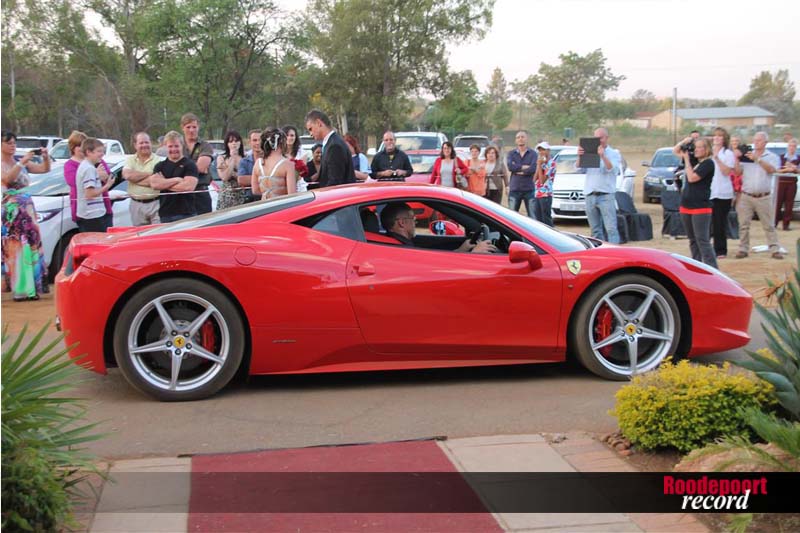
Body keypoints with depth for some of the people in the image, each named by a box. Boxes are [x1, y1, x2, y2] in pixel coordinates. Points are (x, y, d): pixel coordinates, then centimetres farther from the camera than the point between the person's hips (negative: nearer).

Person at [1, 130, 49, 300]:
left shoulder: (22, 163, 14)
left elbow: (44, 169, 8)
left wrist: (46, 157, -10)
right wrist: (22, 162, -26)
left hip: (27, 209, 6)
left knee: (32, 245, 2)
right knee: (15, 247, -8)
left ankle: (32, 287, 7)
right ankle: (19, 289, -7)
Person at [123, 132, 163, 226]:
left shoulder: (159, 160, -2)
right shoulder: (130, 160, 10)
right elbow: (127, 175, -10)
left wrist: (135, 178, -10)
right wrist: (149, 173, -10)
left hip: (155, 203, -3)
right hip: (136, 204, 4)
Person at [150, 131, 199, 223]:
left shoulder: (189, 164, 1)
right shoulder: (160, 166, 14)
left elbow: (189, 186, -13)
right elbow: (154, 183, -2)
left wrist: (164, 184, -4)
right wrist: (176, 180, -9)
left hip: (185, 213, -4)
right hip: (165, 214, 4)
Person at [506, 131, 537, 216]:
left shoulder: (533, 154, 3)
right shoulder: (511, 153, 8)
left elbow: (533, 169, -13)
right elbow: (510, 166, -10)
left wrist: (517, 169, -8)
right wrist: (525, 167, -11)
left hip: (529, 189, -1)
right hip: (514, 189, 2)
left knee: (533, 216, 0)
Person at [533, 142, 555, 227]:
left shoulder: (551, 163, -6)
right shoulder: (541, 162, 16)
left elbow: (543, 180, -14)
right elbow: (534, 179, 7)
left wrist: (539, 165, -11)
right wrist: (538, 165, 0)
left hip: (546, 195, -7)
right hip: (537, 195, 7)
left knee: (546, 220, -7)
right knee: (538, 219, 8)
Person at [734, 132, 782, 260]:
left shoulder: (772, 157, 5)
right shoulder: (746, 156, 8)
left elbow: (771, 169, -14)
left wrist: (758, 159, -21)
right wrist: (736, 158, -10)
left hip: (764, 198, -1)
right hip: (745, 196, 1)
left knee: (769, 225, 2)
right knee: (743, 225, 2)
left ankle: (775, 249, 6)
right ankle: (743, 249, 10)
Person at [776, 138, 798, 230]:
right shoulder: (782, 157, 7)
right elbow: (777, 169, 0)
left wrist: (794, 168, -19)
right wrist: (786, 169, -16)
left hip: (792, 183, 0)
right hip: (781, 181, 0)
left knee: (789, 204, -1)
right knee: (778, 202, -1)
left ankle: (786, 224, 3)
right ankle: (775, 222, 7)